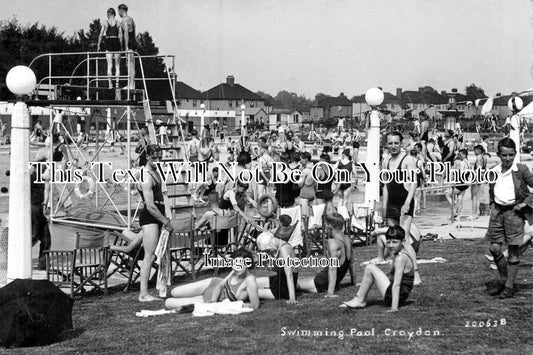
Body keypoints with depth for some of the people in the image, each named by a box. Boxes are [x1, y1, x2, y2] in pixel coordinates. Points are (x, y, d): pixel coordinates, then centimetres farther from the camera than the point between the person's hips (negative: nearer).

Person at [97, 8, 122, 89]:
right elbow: (120, 36, -2)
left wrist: (98, 46, 7)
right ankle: (117, 83, -1)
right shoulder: (118, 23, 2)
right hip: (116, 42, 0)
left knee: (109, 65, 1)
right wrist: (121, 46, 5)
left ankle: (110, 84, -6)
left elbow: (101, 35, 0)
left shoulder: (105, 22, 1)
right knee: (117, 66, 7)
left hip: (108, 43, 0)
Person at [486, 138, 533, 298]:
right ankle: (503, 280, 22)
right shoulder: (494, 172, 7)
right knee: (494, 248, 3)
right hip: (497, 211, 4)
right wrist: (492, 205, 10)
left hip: (514, 211, -4)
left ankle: (509, 286, 6)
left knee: (513, 250, 0)